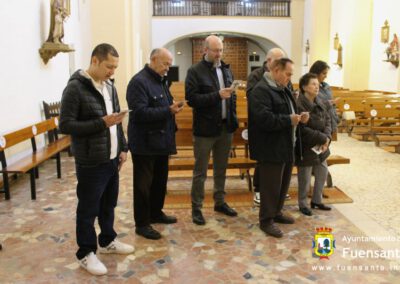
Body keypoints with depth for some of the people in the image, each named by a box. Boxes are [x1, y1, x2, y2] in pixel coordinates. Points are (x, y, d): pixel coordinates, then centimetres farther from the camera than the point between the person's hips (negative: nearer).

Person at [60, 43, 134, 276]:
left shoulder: (109, 86, 10)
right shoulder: (75, 88, -15)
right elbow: (65, 125, -18)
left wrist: (122, 148, 12)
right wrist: (102, 123, -24)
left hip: (112, 160, 7)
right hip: (91, 163, -7)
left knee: (109, 204, 20)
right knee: (88, 209, 6)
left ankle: (108, 241, 38)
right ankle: (86, 253, 21)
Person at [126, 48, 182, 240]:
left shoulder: (161, 80, 14)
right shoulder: (139, 82, -16)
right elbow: (140, 112, -25)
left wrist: (173, 107, 0)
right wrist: (168, 111, -24)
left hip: (161, 140, 9)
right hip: (145, 143, -9)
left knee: (160, 180, 19)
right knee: (144, 183, 1)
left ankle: (156, 213, 35)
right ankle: (142, 223, 11)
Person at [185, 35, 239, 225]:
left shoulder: (226, 70, 11)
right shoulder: (195, 71, -8)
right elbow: (192, 99, -16)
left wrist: (233, 118, 4)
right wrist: (217, 95, -23)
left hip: (225, 127, 6)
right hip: (205, 129, -6)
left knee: (221, 169, 16)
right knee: (200, 171, 4)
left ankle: (220, 202, 31)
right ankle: (196, 207, 15)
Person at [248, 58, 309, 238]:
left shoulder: (283, 90, 15)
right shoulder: (261, 90, -17)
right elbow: (264, 119, -28)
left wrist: (298, 117, 4)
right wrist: (289, 120, -22)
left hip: (286, 146, 10)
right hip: (271, 149, -10)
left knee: (283, 184, 19)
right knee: (271, 186, 0)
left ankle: (276, 213, 35)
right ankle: (266, 220, 14)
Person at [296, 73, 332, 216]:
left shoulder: (319, 102, 5)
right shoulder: (299, 105, -21)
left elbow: (327, 120, 6)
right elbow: (302, 130, -24)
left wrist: (327, 137, -12)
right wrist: (322, 138, -17)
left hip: (320, 146, 8)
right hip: (305, 148, -8)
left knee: (323, 173, 18)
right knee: (305, 179, 5)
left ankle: (317, 200, 36)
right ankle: (303, 204, 24)